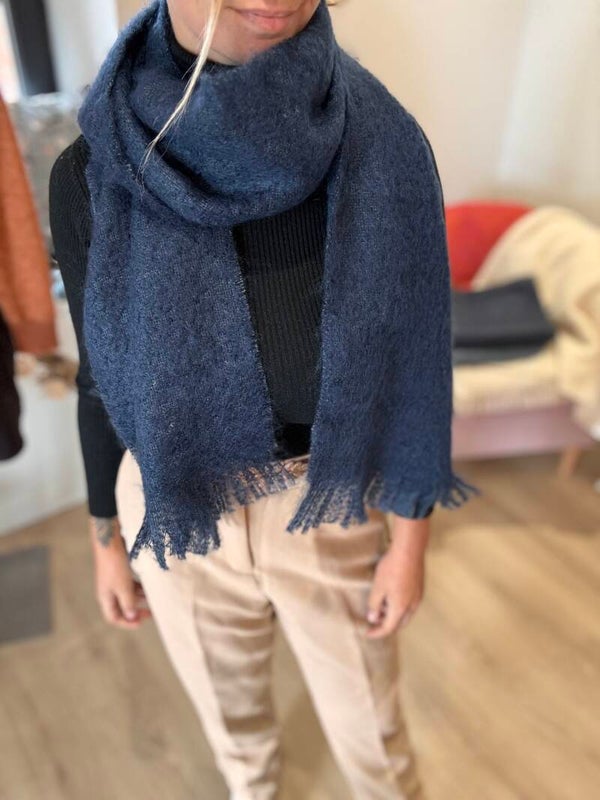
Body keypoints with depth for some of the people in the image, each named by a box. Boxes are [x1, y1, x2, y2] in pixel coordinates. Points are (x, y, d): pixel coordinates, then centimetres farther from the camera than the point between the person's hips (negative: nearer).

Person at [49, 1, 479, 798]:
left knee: (369, 717, 24)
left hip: (333, 510, 0)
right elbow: (102, 380, -3)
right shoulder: (92, 173, -14)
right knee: (230, 700, 29)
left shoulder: (384, 147, -16)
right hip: (179, 518, 1)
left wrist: (410, 540, -2)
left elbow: (408, 366, -8)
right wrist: (107, 539, 6)